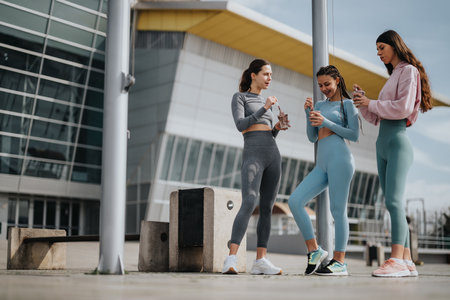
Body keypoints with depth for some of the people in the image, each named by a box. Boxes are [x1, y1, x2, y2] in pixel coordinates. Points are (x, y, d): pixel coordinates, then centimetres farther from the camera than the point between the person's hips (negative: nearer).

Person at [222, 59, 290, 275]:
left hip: (273, 155, 7)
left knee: (267, 208, 0)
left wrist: (278, 128, 4)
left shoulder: (265, 103, 24)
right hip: (252, 155, -7)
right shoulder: (239, 97, 7)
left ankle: (260, 261, 0)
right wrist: (265, 108, -10)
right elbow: (240, 125, -9)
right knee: (249, 204, -23)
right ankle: (231, 260, -28)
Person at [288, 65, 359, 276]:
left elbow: (354, 136, -3)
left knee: (338, 210, -7)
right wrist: (308, 114, 6)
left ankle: (339, 262, 1)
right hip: (321, 165, 7)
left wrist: (326, 122, -10)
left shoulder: (347, 104, 6)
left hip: (339, 159, -6)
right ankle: (314, 251, -1)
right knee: (294, 201, -8)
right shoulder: (320, 105, 23)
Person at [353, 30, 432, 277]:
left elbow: (403, 108, -15)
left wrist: (371, 103, -6)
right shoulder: (392, 77, 26)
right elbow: (376, 118, 23)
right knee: (392, 203, 3)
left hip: (398, 141, -9)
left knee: (393, 200, -18)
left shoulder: (408, 71, 0)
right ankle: (407, 261, 3)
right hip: (383, 143, 9)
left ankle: (397, 260, -22)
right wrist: (362, 102, 8)